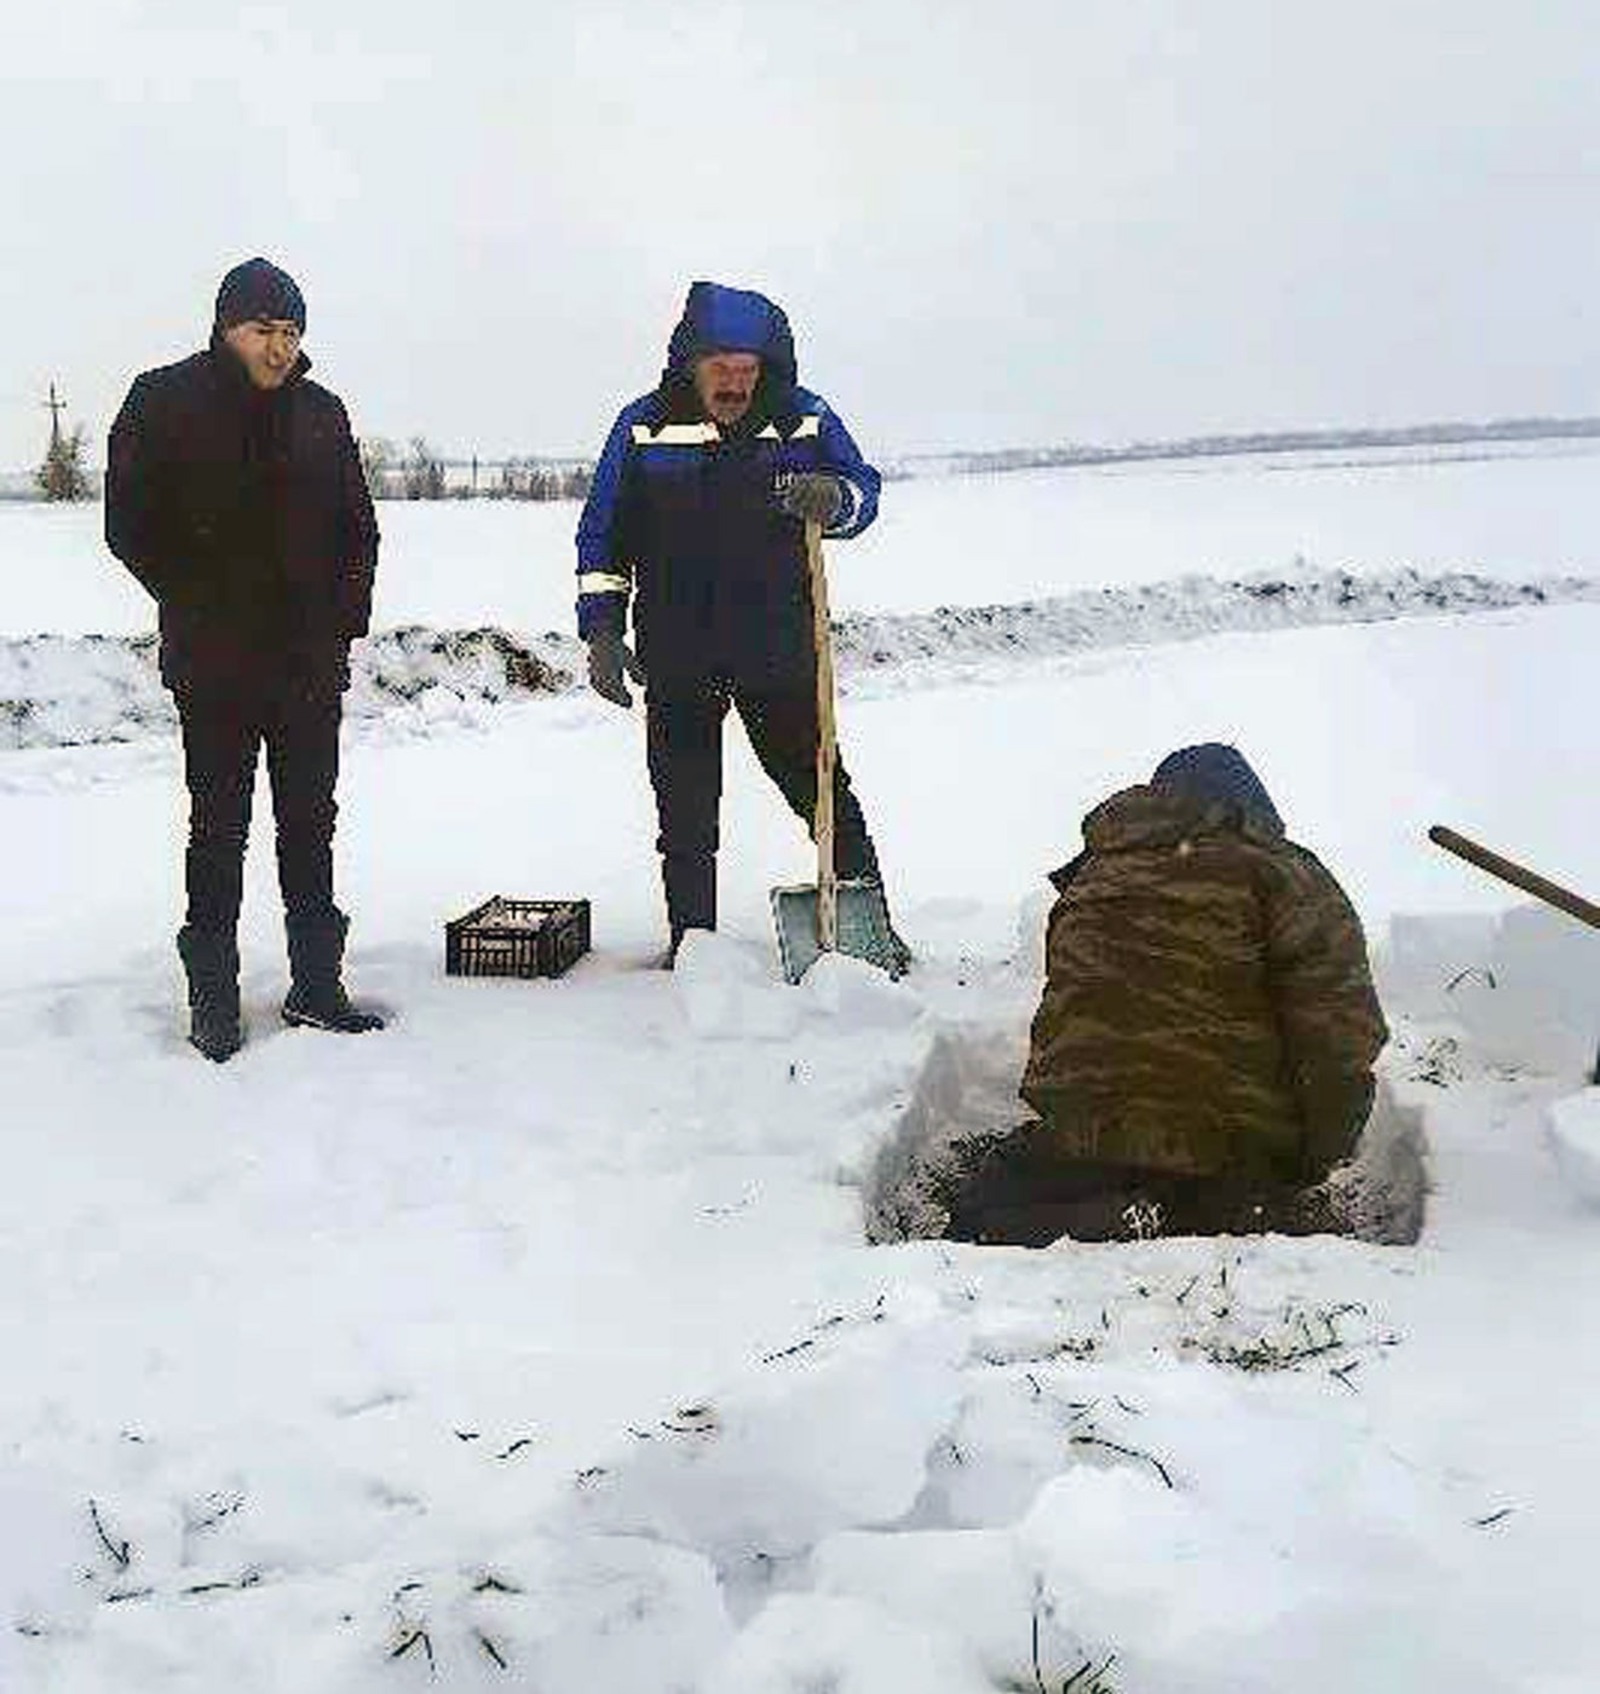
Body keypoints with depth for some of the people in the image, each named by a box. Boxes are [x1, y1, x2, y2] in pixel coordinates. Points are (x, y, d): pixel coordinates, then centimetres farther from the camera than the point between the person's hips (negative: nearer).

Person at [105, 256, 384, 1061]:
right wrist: (201, 608, -6)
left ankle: (316, 985, 18)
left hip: (311, 662, 4)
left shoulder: (321, 412, 10)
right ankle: (212, 995, 12)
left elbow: (358, 528, 15)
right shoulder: (165, 401, -2)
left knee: (311, 824, 9)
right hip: (214, 665, -4)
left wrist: (345, 618, 4)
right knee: (218, 828, 3)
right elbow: (131, 525, -4)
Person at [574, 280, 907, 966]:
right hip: (676, 659, 0)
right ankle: (691, 941, 19)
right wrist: (602, 631, -1)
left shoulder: (803, 418, 0)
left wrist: (833, 499, -17)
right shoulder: (644, 426, 0)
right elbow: (604, 535, 4)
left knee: (822, 790, 6)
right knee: (686, 811, 7)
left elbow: (864, 490, 7)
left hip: (779, 650, 0)